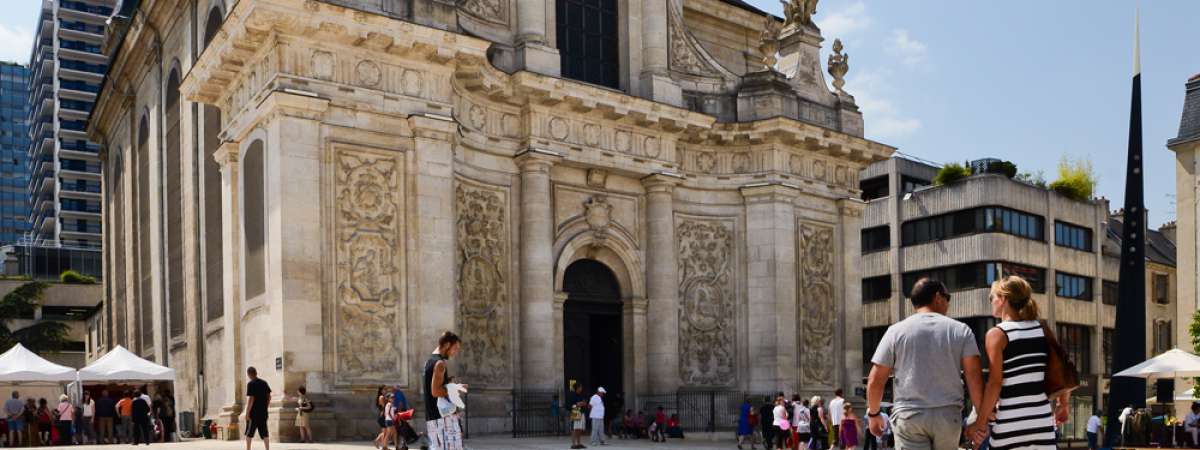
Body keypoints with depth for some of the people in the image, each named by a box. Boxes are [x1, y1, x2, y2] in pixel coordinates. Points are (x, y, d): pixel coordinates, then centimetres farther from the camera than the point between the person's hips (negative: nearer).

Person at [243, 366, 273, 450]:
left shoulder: (251, 384, -10)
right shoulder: (264, 383, 9)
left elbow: (251, 399, -16)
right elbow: (269, 397, 12)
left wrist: (247, 413, -13)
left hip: (254, 412, -5)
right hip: (263, 412, 5)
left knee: (249, 433, 5)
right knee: (264, 433, 8)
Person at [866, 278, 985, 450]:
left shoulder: (896, 331, 2)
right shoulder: (961, 330, 4)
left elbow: (875, 380, 2)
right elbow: (974, 377, -4)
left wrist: (874, 413, 15)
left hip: (908, 416, -1)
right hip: (948, 416, 1)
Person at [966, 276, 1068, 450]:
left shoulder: (997, 334, -6)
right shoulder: (1042, 329, 9)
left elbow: (995, 383, -12)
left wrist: (981, 421, -7)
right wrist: (1063, 404, 25)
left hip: (1011, 422, -5)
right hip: (1043, 419, 5)